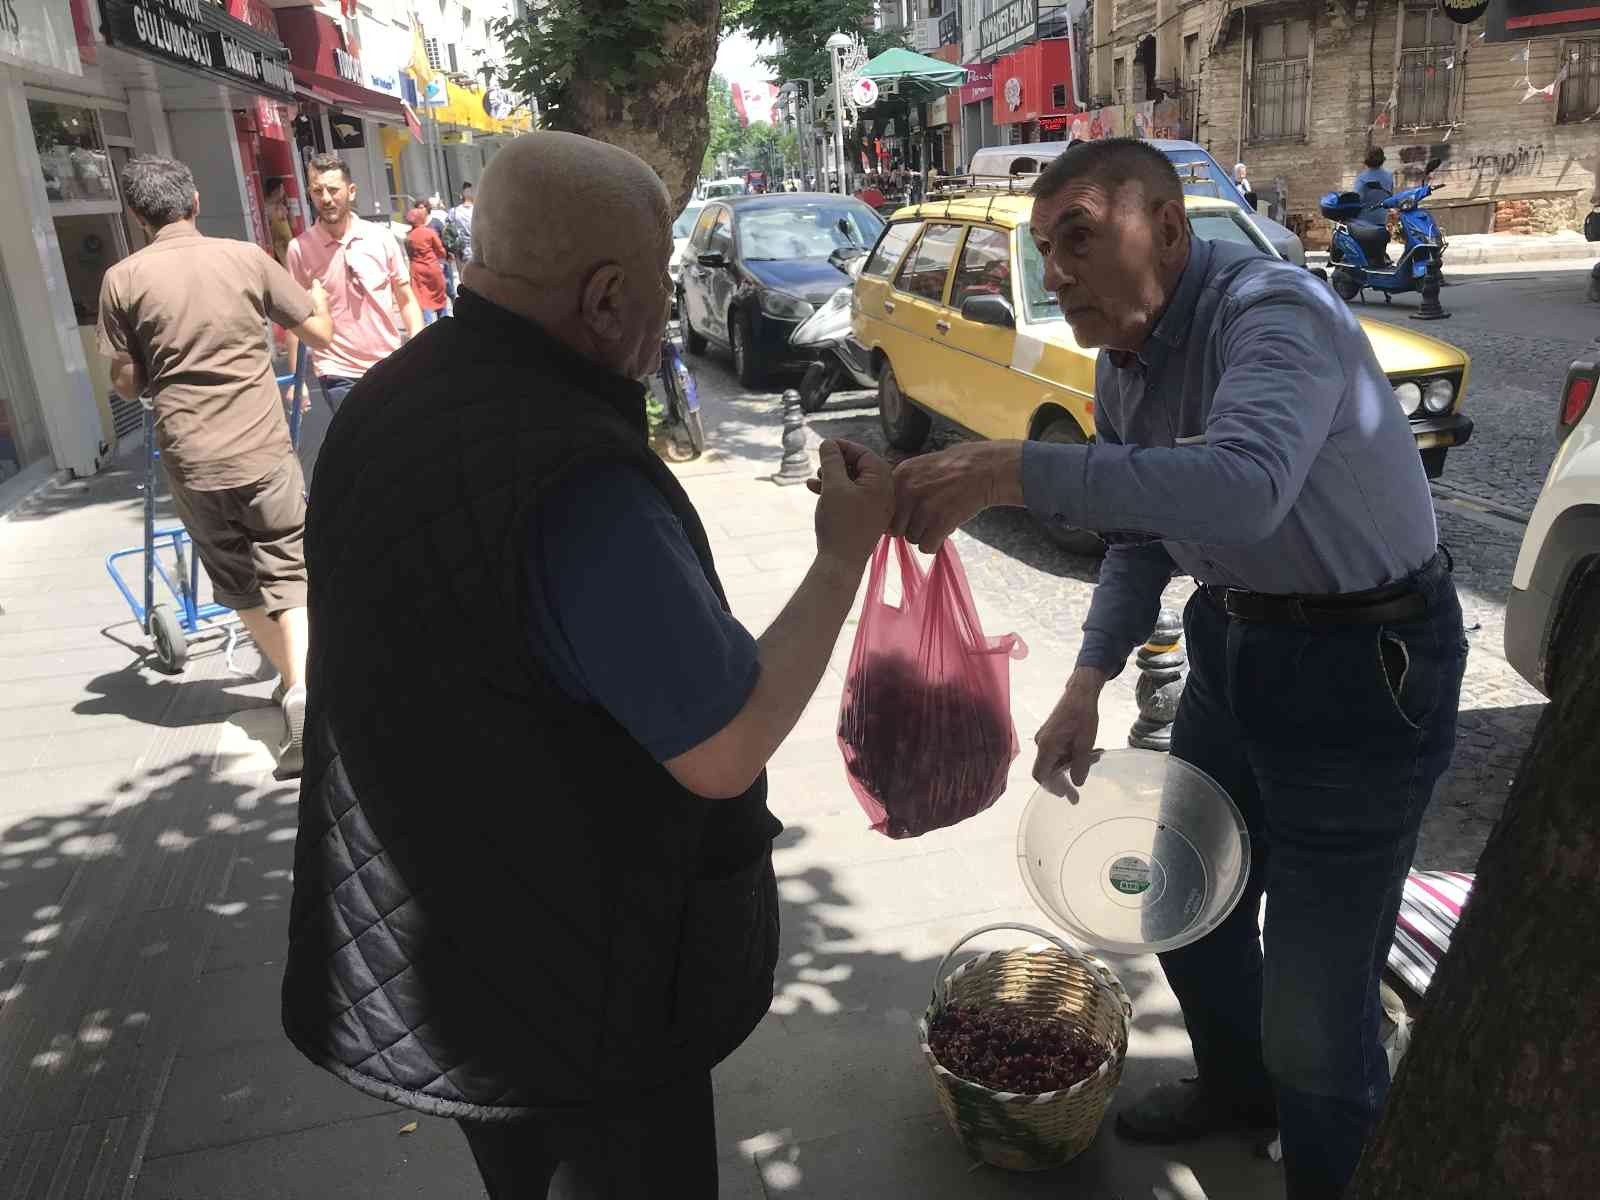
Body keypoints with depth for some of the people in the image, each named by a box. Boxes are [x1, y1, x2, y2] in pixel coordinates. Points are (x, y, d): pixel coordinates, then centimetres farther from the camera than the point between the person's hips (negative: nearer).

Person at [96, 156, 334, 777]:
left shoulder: (123, 279, -2)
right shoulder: (247, 258, -2)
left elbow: (127, 384, 3)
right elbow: (320, 332, 5)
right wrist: (318, 298, 26)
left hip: (192, 463, 1)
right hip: (265, 451, 0)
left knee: (238, 582, 18)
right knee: (287, 572, 6)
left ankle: (292, 678, 29)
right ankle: (303, 688, -13)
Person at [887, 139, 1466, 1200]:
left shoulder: (1274, 314, -25)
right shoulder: (1126, 361, 3)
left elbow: (1244, 485, -45)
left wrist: (1012, 471, -49)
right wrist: (1088, 684, 1)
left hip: (1366, 664, -8)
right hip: (1233, 638, 9)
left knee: (1314, 1000, -3)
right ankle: (1235, 1085, 50)